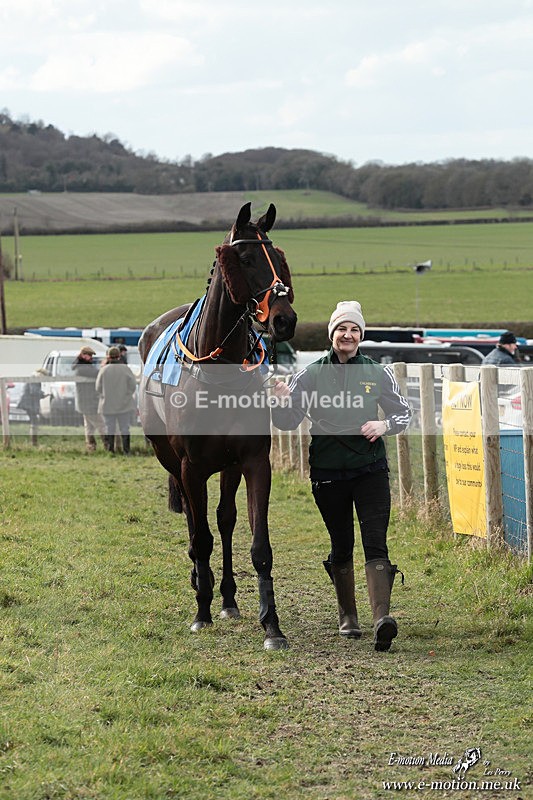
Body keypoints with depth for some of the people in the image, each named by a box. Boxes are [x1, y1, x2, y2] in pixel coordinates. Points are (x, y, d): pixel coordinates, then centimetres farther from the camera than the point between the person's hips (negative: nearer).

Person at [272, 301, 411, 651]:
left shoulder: (378, 373, 3)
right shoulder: (310, 376, 1)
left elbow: (403, 412, 11)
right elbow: (287, 422, 4)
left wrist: (385, 425, -10)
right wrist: (282, 402, -18)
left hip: (370, 468, -1)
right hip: (327, 473, 1)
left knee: (375, 542, -13)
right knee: (341, 546, 10)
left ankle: (382, 616, -25)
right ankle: (348, 616, 26)